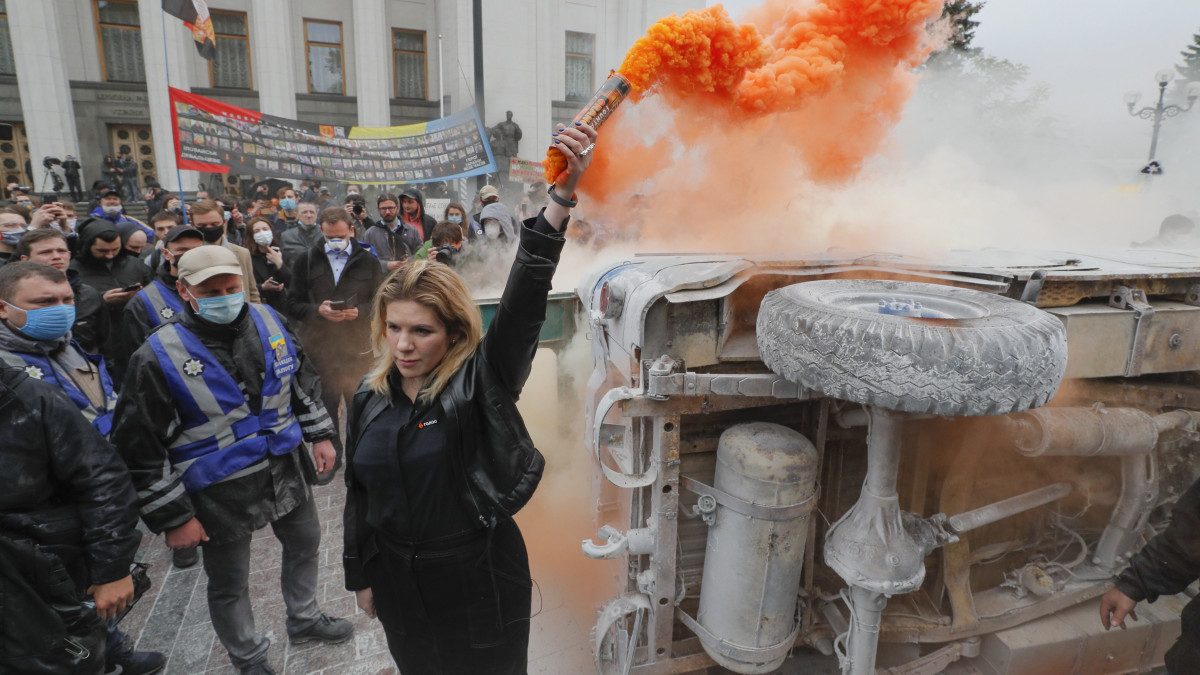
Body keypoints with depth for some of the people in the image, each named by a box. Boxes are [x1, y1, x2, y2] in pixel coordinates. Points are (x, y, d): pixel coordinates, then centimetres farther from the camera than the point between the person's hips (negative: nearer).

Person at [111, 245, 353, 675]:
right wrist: (171, 517, -11)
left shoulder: (268, 321, -6)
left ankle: (305, 620, 51)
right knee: (229, 586, 15)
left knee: (305, 545, 24)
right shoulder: (158, 356, -20)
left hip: (285, 468, 5)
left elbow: (303, 378, 9)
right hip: (220, 490, -4)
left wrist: (319, 433, 9)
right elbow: (138, 447, -14)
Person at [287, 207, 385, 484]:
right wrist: (318, 310, -16)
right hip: (319, 347, 1)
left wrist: (360, 311, -16)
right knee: (324, 406, 10)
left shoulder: (369, 261, 4)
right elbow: (293, 305, 4)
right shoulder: (306, 261, 7)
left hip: (359, 347, -1)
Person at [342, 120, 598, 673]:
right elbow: (358, 493, 6)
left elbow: (525, 301, -35)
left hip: (479, 582, -4)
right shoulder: (370, 395, -4)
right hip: (398, 583, 5)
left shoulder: (481, 380, -20)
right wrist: (359, 576, 13)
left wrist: (564, 196, -45)